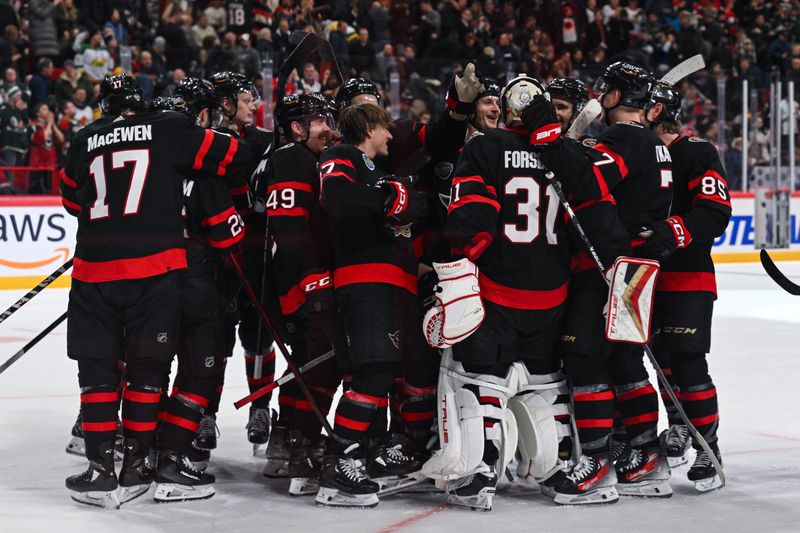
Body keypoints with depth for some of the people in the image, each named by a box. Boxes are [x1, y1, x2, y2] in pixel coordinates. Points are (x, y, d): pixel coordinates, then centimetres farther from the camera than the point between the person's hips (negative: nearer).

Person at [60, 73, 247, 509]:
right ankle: (135, 465, 12)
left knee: (97, 367, 8)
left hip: (94, 268, 2)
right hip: (155, 267, -1)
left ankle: (101, 469, 2)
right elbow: (231, 157, 3)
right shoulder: (168, 130, 4)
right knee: (147, 367, 9)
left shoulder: (84, 141, 13)